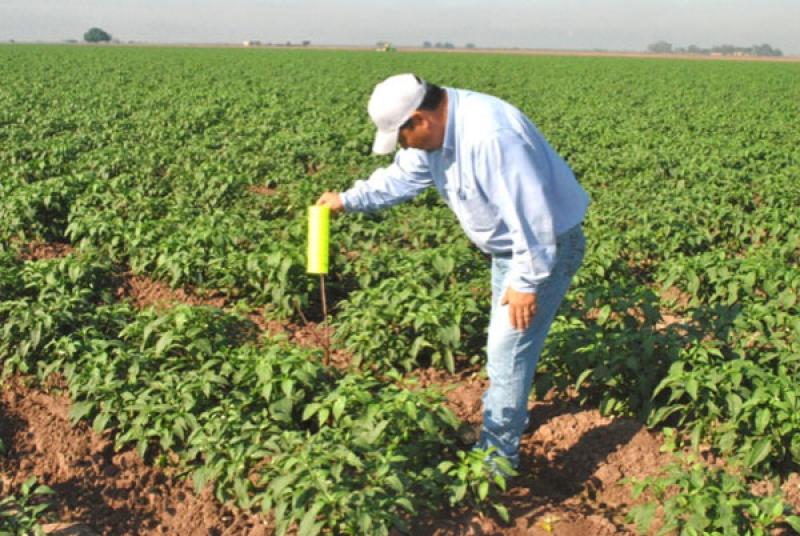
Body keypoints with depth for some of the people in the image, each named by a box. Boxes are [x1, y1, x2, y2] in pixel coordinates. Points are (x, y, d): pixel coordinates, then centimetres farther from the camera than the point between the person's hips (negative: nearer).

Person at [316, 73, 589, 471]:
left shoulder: (491, 136, -36)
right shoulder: (438, 128, -5)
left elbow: (531, 212, -34)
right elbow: (401, 176, 12)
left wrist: (527, 282, -28)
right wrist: (348, 200, 12)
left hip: (547, 247, -10)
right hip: (509, 245, 10)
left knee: (509, 348, -6)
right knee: (504, 340, 24)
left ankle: (497, 456, 8)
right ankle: (507, 418, 45)